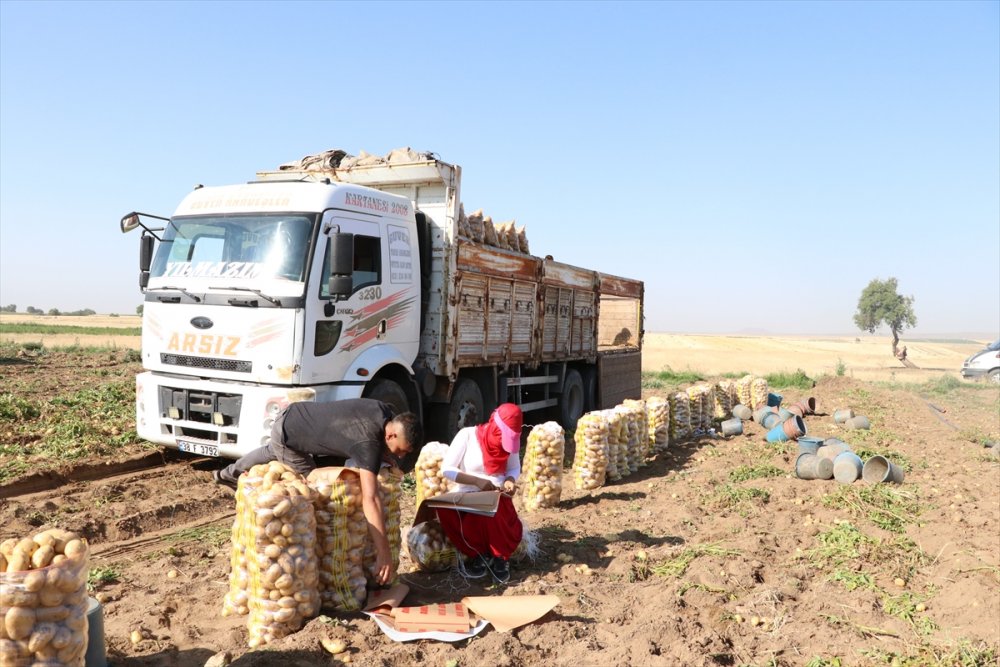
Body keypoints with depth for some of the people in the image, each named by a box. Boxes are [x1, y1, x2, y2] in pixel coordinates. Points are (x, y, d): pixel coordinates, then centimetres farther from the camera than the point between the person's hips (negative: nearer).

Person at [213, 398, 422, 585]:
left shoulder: (384, 411, -16)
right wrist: (384, 553, -47)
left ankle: (229, 474, 66)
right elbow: (369, 499, -45)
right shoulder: (367, 443, -36)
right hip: (286, 436, -9)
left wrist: (386, 456, -13)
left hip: (290, 415, 9)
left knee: (273, 452, 38)